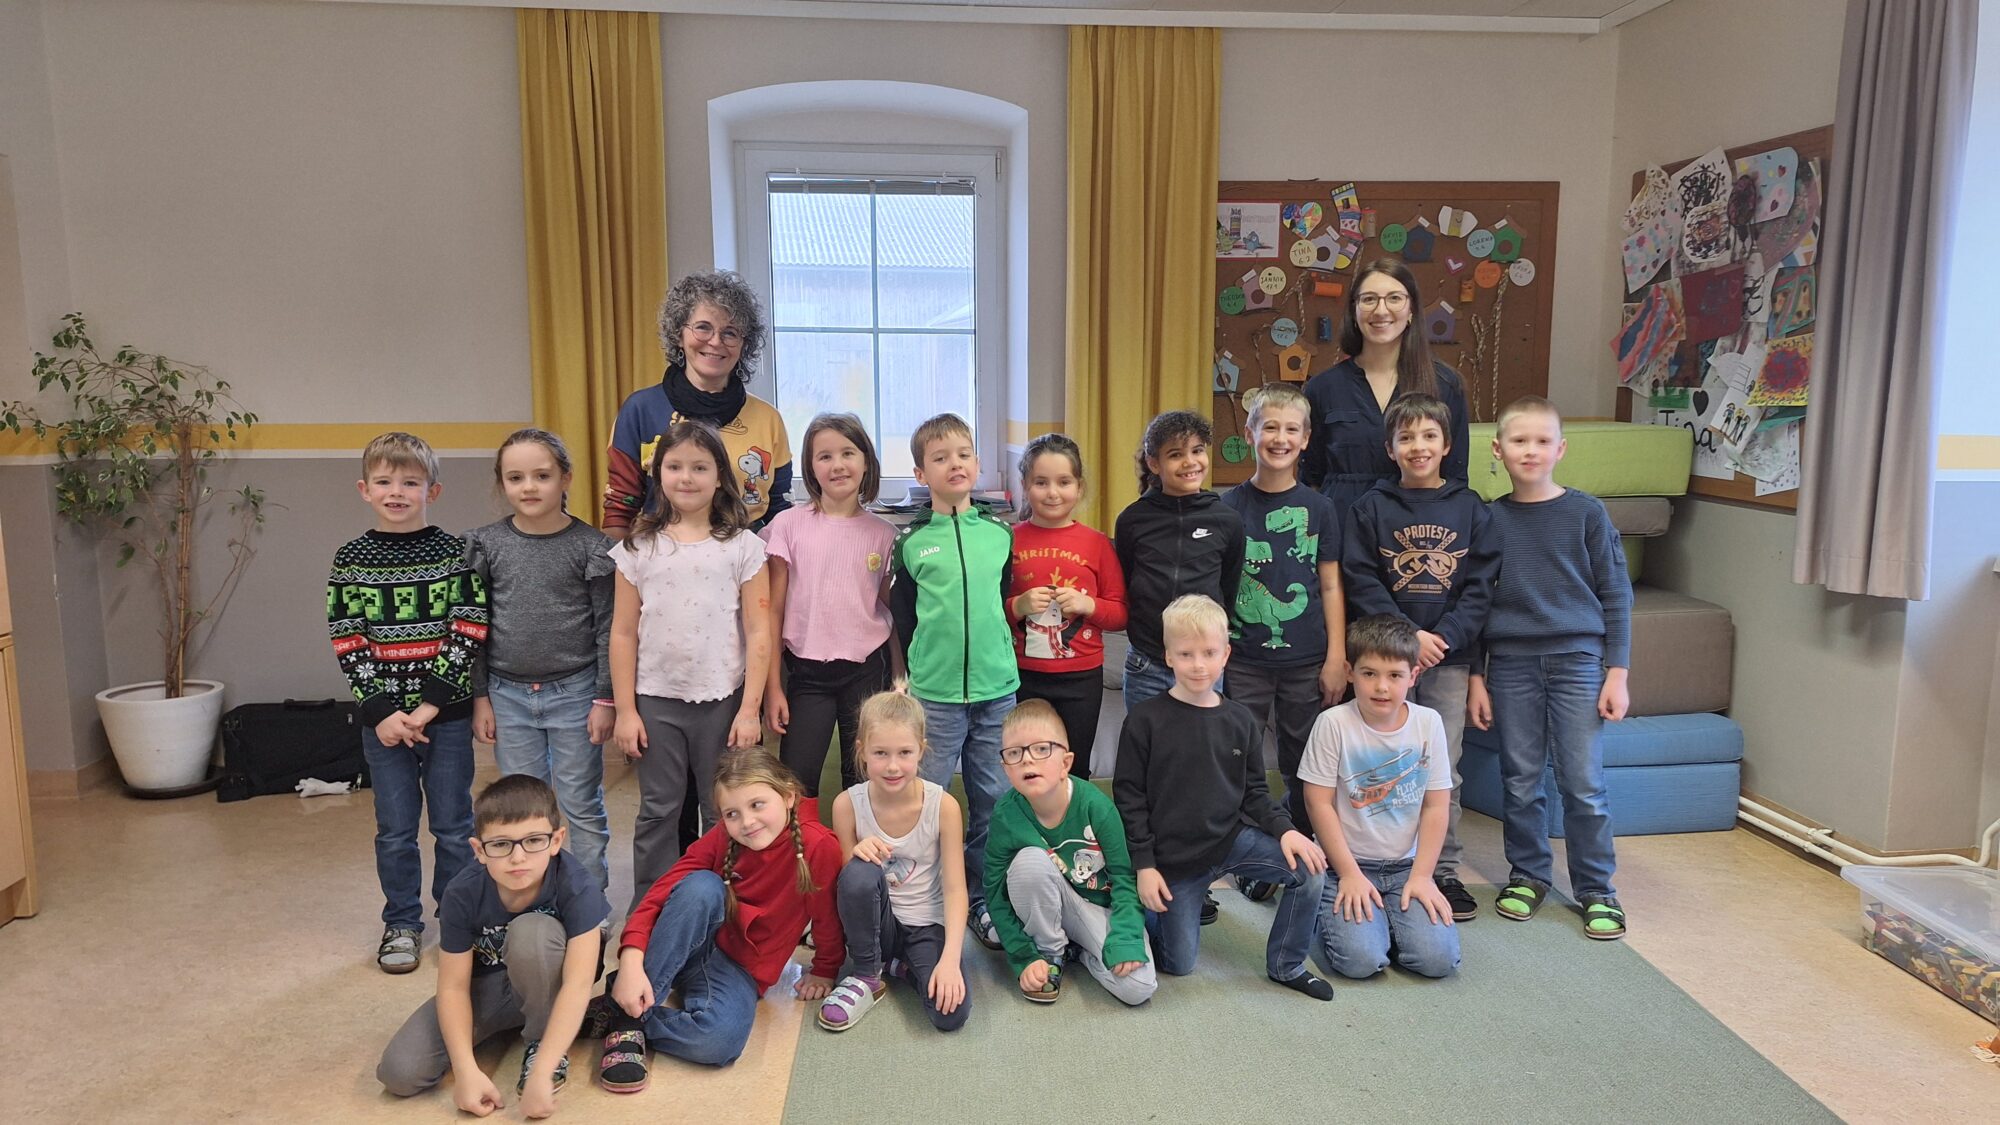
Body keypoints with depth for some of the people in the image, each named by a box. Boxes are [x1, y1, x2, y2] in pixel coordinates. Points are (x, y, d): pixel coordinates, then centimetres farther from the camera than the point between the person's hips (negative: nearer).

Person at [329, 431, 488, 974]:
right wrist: (382, 711, -12)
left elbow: (470, 634, -8)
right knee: (395, 830, 10)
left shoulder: (454, 554, -4)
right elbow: (347, 642, -2)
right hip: (382, 718, 1)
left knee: (453, 825, 9)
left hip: (447, 715, -1)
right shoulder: (351, 560, 1)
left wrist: (431, 705, -14)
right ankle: (401, 924, 27)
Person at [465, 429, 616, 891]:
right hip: (509, 695, 3)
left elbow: (607, 627, -4)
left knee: (582, 806, 8)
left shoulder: (589, 545, -6)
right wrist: (479, 697, 4)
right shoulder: (487, 544, 0)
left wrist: (605, 698, -5)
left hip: (574, 692, -2)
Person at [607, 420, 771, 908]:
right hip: (656, 700, 1)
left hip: (723, 700, -1)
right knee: (657, 813, 10)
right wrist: (625, 710, 0)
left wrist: (749, 708, -8)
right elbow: (623, 633, 4)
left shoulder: (742, 546, -1)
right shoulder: (639, 547, 3)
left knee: (725, 814, 7)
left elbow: (758, 632, -3)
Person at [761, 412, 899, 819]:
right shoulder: (788, 525, -3)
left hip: (867, 670, 1)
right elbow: (774, 611, -1)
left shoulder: (883, 534, 2)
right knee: (796, 784, -1)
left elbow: (892, 612, 8)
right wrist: (773, 686, -3)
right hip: (806, 672, -1)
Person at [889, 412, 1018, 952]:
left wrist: (995, 658, 11)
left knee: (996, 801, 8)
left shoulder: (1000, 534, 6)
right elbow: (902, 615, 9)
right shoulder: (912, 543, 1)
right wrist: (921, 668, 9)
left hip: (998, 689, 2)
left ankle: (982, 900, 23)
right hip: (934, 695, -2)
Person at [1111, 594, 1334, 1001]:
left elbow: (1253, 791, 8)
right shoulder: (1145, 720, -11)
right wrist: (1143, 865, -10)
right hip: (1172, 857, -3)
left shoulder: (1240, 721, 2)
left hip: (1232, 838, 3)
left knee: (1308, 868, -16)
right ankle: (1144, 910, 33)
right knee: (1179, 963, 2)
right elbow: (1129, 797, -8)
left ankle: (1285, 966, 3)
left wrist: (1284, 829, -10)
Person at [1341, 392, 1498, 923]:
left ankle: (1444, 872, 18)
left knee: (1443, 770, 6)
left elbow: (1481, 585, 0)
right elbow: (1360, 581, -5)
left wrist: (1443, 638, -13)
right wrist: (1408, 636, -15)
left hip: (1449, 657, 1)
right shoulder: (1371, 507, 2)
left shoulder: (1469, 507, 5)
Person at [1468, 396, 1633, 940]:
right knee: (1520, 780, 8)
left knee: (1583, 783, -1)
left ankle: (1595, 889, 13)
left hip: (1577, 657, -1)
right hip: (1511, 663, 2)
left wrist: (1617, 673, -3)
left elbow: (1616, 595, 2)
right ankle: (1528, 875, 25)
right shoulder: (1487, 519, 3)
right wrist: (1475, 677, 5)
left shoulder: (1586, 512, -1)